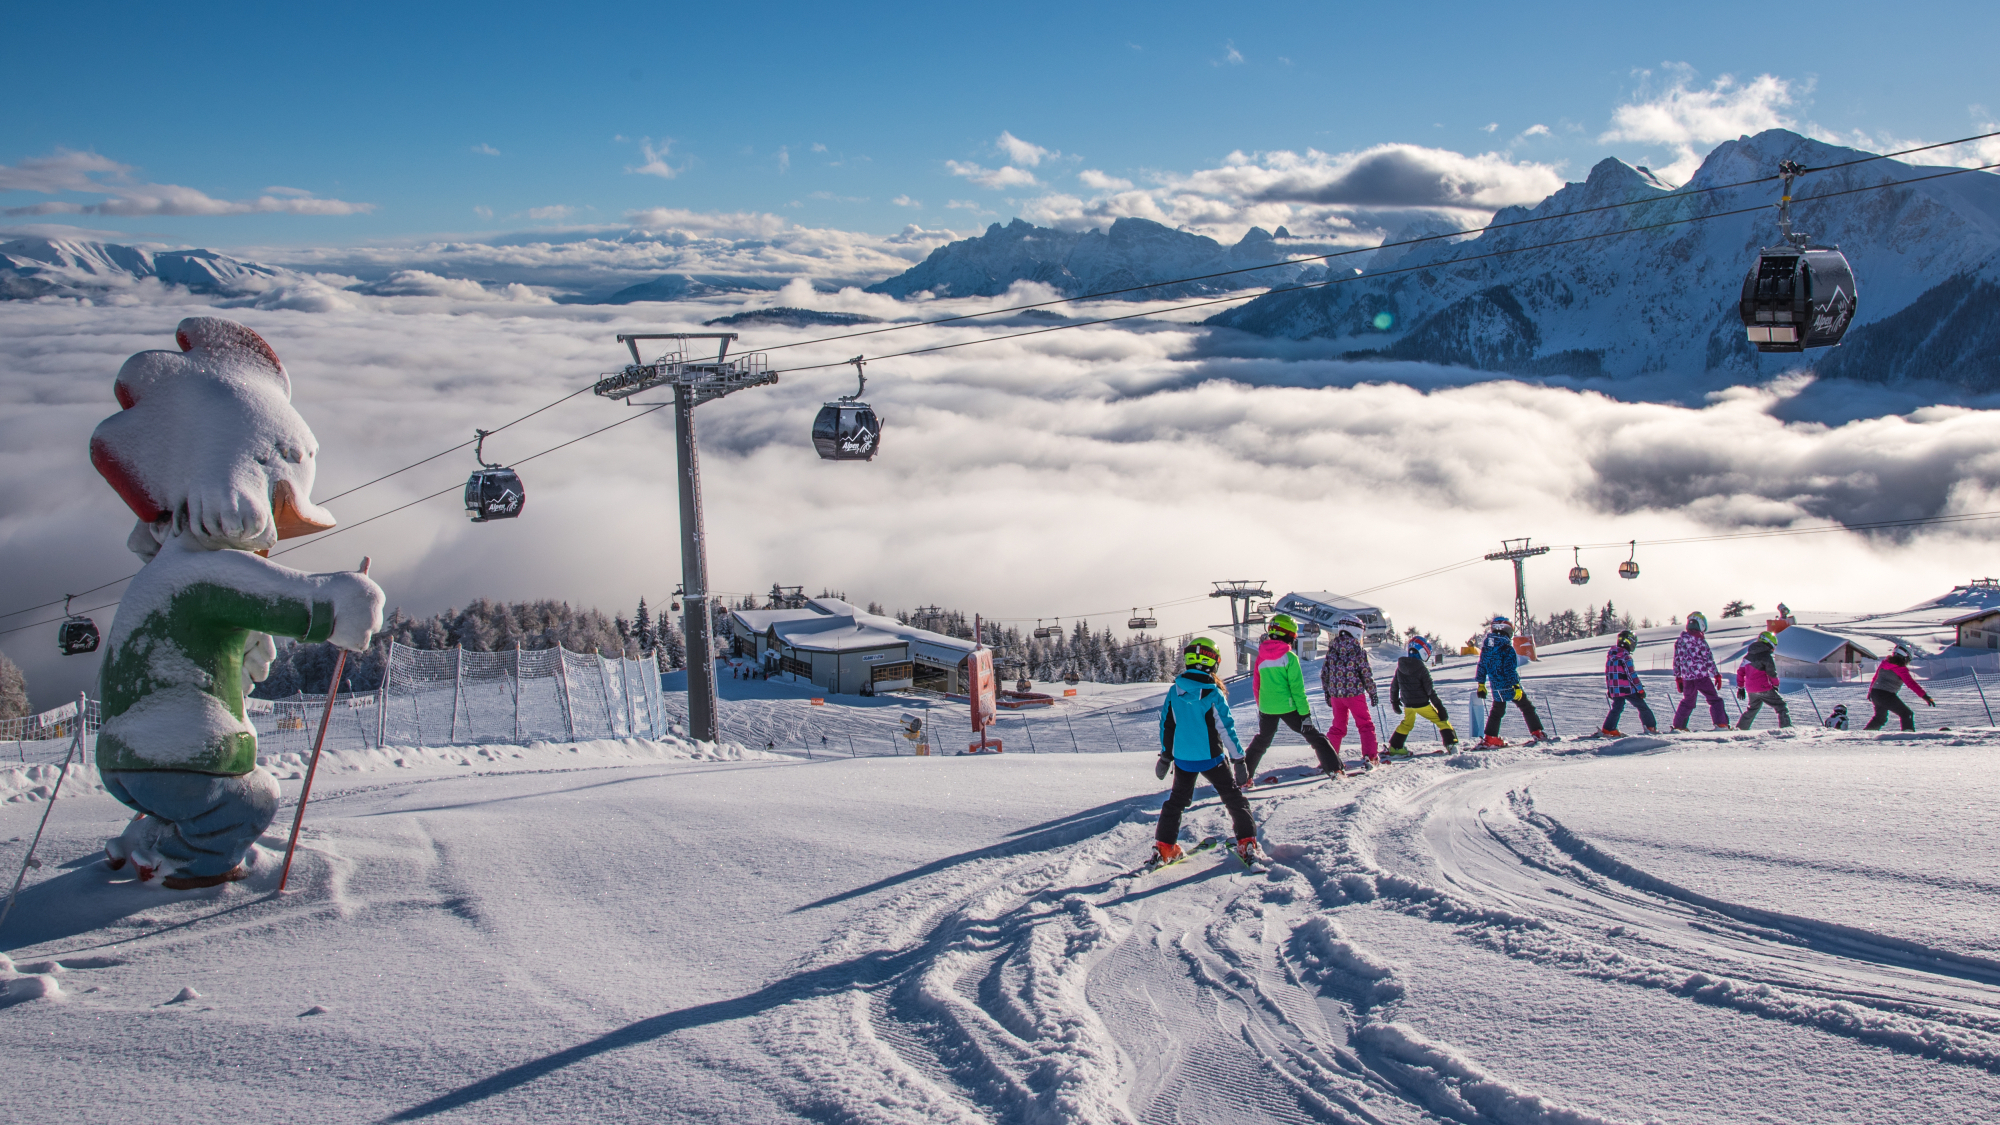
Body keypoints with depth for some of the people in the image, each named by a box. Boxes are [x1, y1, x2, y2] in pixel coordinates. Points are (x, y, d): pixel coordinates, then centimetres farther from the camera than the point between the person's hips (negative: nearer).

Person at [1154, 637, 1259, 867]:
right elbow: (1227, 728, -13)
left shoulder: (1174, 692, -2)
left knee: (1178, 799, 19)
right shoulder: (1213, 694, -15)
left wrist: (1165, 756, 17)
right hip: (1211, 757, -3)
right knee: (1233, 797, 10)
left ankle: (1164, 846, 16)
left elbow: (1166, 725, 6)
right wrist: (1239, 760, -7)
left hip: (1182, 759, 4)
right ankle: (1247, 842, 5)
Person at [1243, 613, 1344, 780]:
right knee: (1313, 735, 8)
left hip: (1267, 709, 4)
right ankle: (1333, 768, 4)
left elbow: (1256, 687, 12)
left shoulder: (1261, 657, 5)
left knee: (1260, 742, 20)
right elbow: (1297, 689, -12)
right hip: (1287, 707, -4)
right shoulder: (1289, 657, -10)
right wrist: (1305, 713, -9)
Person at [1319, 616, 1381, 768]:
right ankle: (1370, 758, -4)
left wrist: (1327, 693, 18)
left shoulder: (1332, 648, 4)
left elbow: (1324, 673, 9)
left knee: (1337, 726, 17)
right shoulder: (1357, 649, -9)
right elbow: (1366, 674, -9)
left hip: (1336, 694, 4)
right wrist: (1373, 693, 1)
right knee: (1366, 725, 6)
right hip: (1355, 693, -4)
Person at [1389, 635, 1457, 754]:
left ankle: (1394, 748, 22)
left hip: (1408, 704, 5)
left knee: (1406, 724, 26)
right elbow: (1430, 691, -17)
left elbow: (1394, 686, 9)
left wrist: (1394, 701, 23)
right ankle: (1451, 744, 3)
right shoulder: (1421, 669, -17)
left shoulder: (1400, 667, 0)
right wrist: (1439, 707, -12)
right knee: (1442, 721, 9)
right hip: (1422, 704, -5)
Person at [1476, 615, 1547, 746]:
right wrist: (1516, 686, -18)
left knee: (1496, 711, 16)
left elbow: (1482, 665, 6)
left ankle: (1490, 738, 9)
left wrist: (1481, 684, 13)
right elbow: (1510, 670, -21)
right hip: (1510, 686, -5)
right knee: (1527, 708, 9)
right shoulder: (1506, 647, -17)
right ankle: (1537, 733, 9)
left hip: (1496, 688, 5)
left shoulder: (1486, 646, 2)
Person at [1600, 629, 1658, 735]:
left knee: (1617, 708, 11)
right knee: (1642, 707, 7)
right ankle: (1651, 727, 11)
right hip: (1627, 689, -6)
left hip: (1615, 690, 7)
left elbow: (1608, 674, 16)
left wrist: (1609, 689, 23)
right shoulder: (1625, 656, -14)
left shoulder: (1610, 656, 10)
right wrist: (1640, 689, -11)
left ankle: (1608, 729, -1)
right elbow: (1632, 674, -16)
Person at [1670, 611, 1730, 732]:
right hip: (1702, 677, -5)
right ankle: (1721, 724, -7)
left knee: (1687, 702, 21)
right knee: (1715, 700, 3)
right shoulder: (1700, 640, -8)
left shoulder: (1679, 641, 9)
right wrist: (1717, 675, -2)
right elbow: (1709, 659, -8)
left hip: (1687, 678, 5)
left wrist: (1678, 678, 21)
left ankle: (1678, 726, 23)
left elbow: (1676, 661, 13)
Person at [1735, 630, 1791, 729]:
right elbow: (1772, 673, -8)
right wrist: (1775, 685, 10)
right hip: (1763, 688, -7)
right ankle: (1786, 727, -11)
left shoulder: (1748, 655, 11)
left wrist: (1740, 687, 20)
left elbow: (1740, 671, 15)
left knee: (1753, 708, 27)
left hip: (1750, 689, 7)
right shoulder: (1766, 656, -11)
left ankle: (1741, 728, 26)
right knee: (1780, 706, -1)